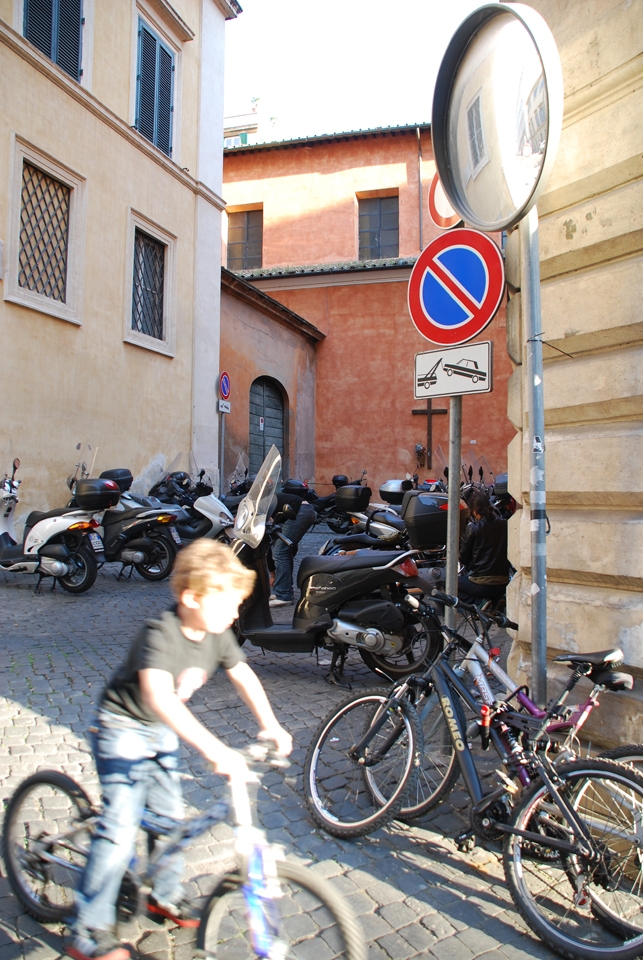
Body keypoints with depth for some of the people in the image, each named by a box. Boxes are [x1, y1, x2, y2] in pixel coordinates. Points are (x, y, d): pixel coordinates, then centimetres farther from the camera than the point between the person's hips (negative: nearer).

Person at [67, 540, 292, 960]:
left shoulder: (216, 633, -12)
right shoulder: (161, 634, -35)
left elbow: (243, 674, 0)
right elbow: (158, 695, -49)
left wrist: (269, 723, -12)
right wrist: (213, 748, -56)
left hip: (164, 731, 7)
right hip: (124, 730, -7)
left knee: (171, 816, 15)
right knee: (120, 830, -8)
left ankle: (166, 897, 38)